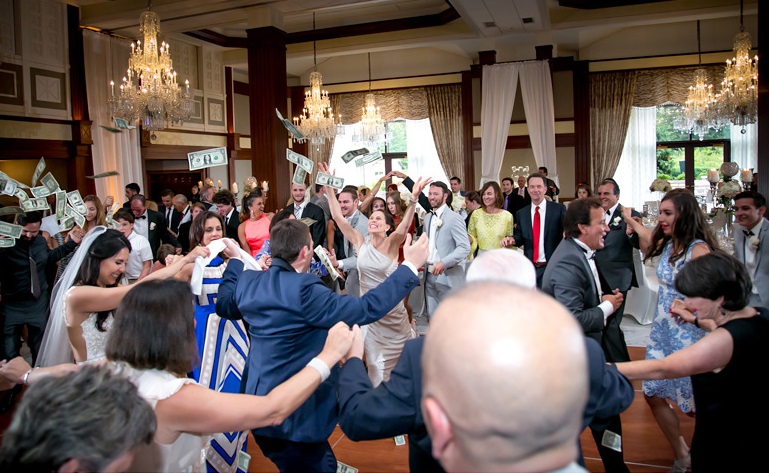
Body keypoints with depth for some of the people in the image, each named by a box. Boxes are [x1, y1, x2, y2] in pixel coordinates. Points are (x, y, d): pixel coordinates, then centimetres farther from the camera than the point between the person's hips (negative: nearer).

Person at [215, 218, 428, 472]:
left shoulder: (247, 281, -2)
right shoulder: (303, 290, -27)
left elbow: (225, 306, 20)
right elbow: (366, 309, -26)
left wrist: (235, 261, 28)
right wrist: (410, 266, -20)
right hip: (293, 414, -8)